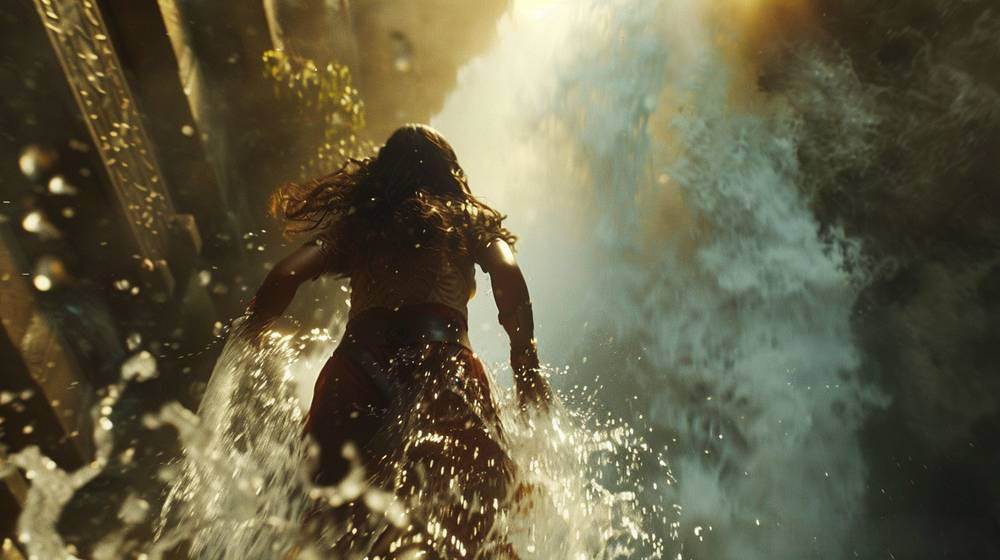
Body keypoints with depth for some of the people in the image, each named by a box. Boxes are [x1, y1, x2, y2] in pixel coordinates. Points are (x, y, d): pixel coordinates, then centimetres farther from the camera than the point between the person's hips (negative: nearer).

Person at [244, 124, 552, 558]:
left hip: (356, 364, 3)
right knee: (467, 521, -8)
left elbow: (284, 277, 13)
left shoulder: (355, 221, 27)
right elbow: (507, 274, 3)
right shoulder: (471, 218, 23)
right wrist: (526, 362, -1)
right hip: (443, 362, -2)